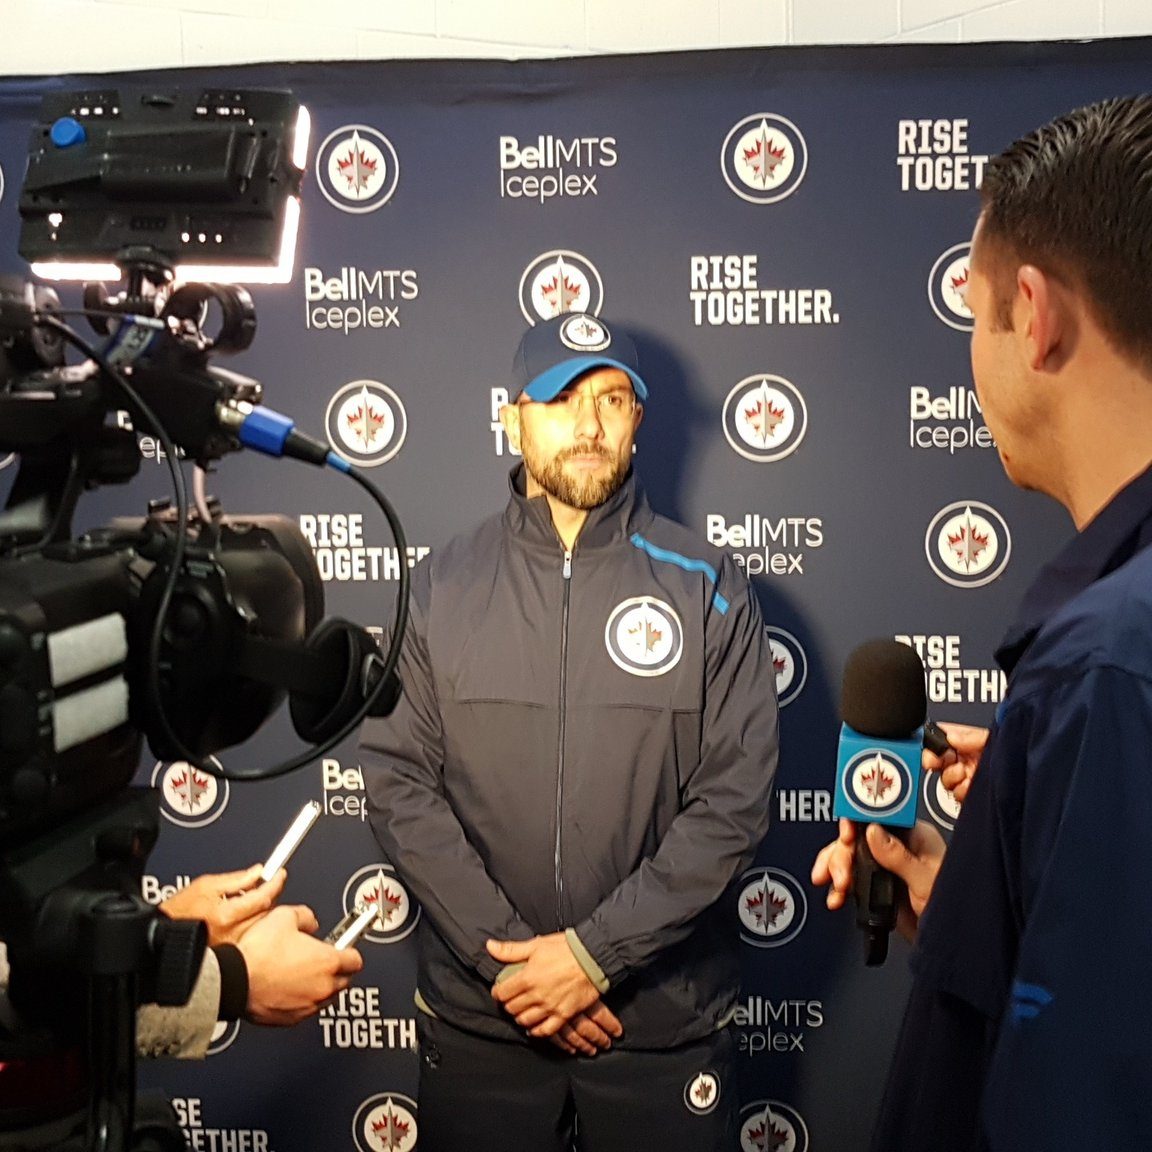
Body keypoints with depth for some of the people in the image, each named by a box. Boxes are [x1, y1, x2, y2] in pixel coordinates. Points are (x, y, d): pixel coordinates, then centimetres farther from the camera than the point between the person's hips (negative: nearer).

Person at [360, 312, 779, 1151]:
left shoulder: (707, 590, -2)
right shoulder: (441, 588, 2)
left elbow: (735, 799, -7)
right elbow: (399, 784, -3)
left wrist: (596, 953, -13)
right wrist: (507, 956, -11)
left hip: (665, 1017, -1)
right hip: (478, 1014, 1)